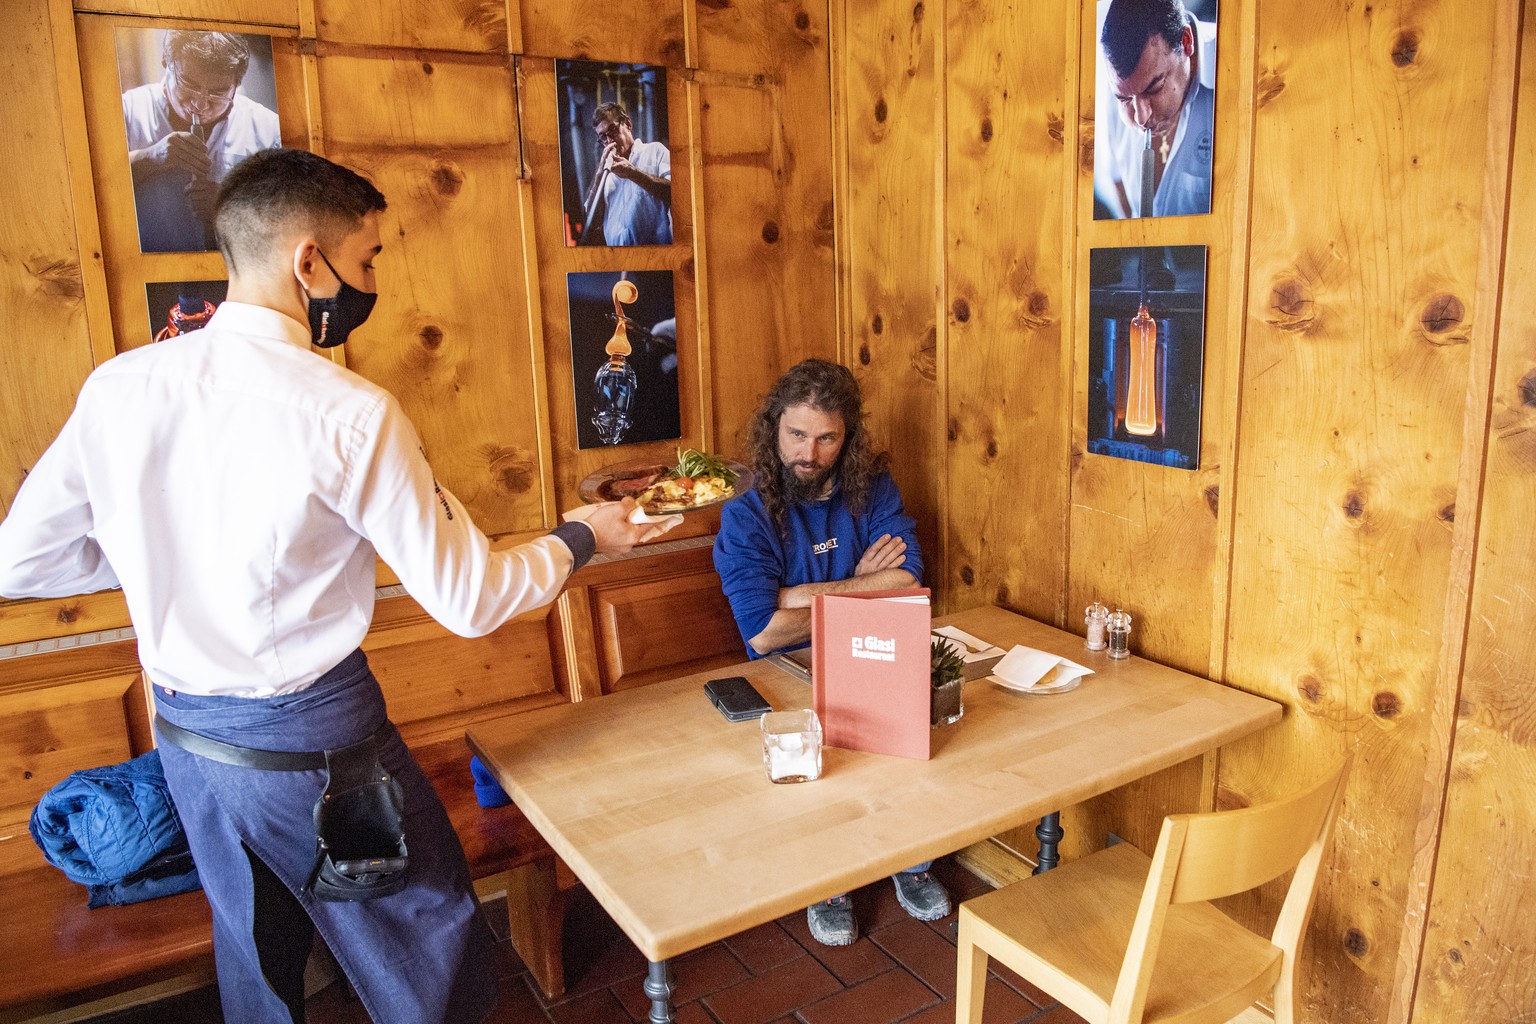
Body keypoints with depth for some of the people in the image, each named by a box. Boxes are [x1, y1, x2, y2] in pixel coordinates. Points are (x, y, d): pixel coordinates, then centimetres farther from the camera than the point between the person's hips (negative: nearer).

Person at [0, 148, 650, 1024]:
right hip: (312, 739, -6)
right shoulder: (352, 415, -23)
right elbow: (469, 601, -17)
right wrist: (583, 539, -1)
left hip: (183, 732, 7)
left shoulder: (119, 386, -6)